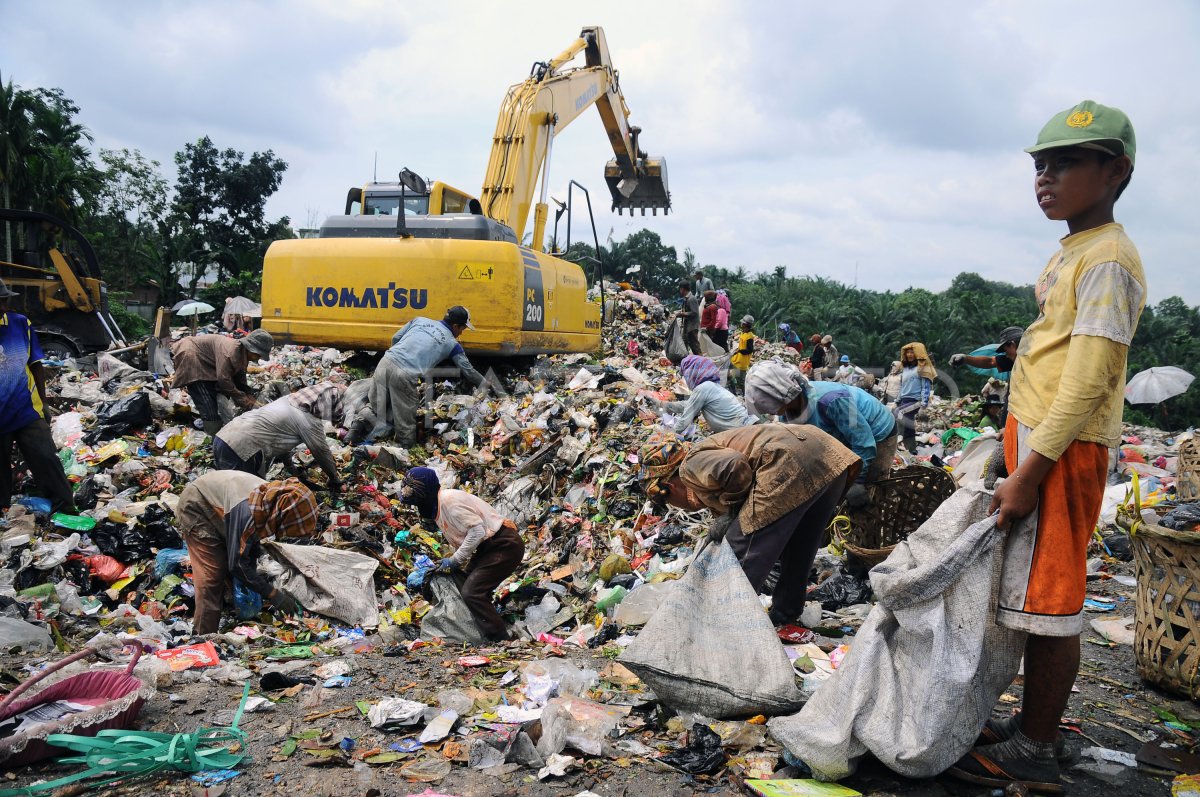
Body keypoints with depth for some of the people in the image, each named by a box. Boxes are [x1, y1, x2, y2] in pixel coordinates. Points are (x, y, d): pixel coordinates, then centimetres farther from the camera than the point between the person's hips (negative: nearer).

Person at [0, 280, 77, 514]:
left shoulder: (21, 324, -3)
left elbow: (36, 365, 6)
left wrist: (43, 402, 6)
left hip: (28, 412, 1)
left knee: (46, 460, 0)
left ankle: (66, 510, 8)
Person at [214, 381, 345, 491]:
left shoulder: (291, 399, 14)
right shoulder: (310, 421, -9)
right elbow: (322, 452, 3)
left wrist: (290, 466, 32)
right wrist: (335, 481, 19)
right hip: (239, 452, -9)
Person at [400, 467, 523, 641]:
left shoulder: (450, 501, -19)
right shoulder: (437, 505, 12)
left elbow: (477, 530, -24)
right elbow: (460, 537, 18)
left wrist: (454, 560, -16)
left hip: (505, 546, -11)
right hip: (489, 548, 11)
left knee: (472, 593, -16)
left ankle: (501, 640, -9)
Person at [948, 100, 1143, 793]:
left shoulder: (1108, 260, -14)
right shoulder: (1072, 253, 16)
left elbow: (1087, 383, -20)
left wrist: (1029, 474, -21)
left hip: (1065, 450, -10)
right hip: (1039, 440, 10)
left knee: (1050, 600, -3)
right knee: (1042, 596, 16)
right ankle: (1037, 724, 28)